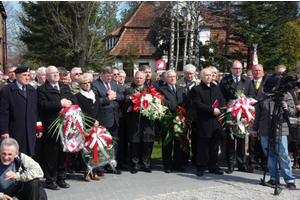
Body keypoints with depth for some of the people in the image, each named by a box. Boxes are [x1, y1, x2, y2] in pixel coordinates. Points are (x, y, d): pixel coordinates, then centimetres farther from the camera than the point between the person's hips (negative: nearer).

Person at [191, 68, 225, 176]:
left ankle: (213, 166, 20)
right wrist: (212, 110, -16)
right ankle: (201, 168, 7)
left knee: (214, 146, 10)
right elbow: (198, 104, -11)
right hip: (203, 122, -5)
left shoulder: (216, 88, 17)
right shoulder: (196, 89, -1)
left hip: (216, 121, 5)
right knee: (202, 146, -1)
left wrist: (219, 109, -10)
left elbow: (222, 100, 11)